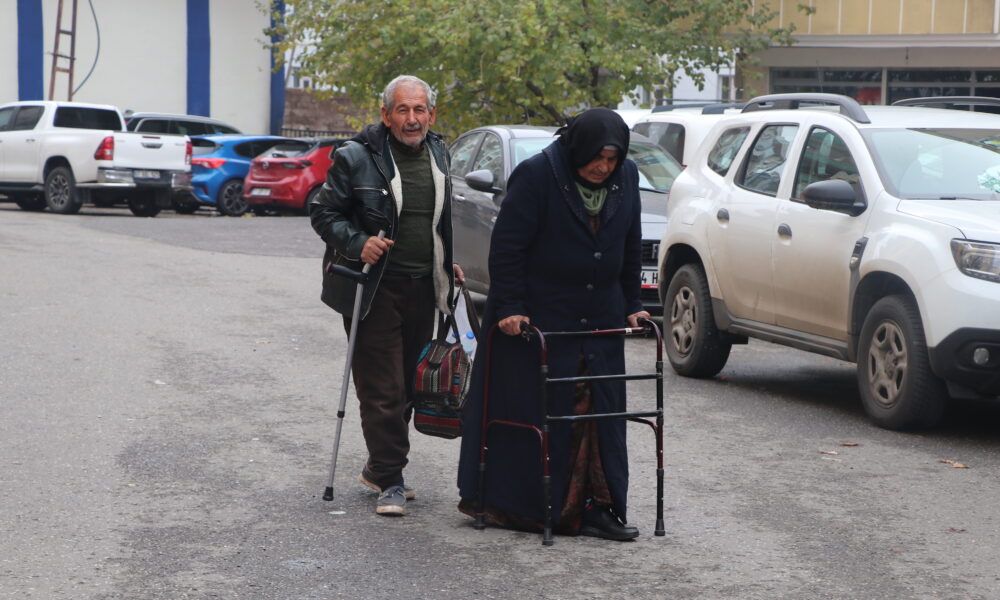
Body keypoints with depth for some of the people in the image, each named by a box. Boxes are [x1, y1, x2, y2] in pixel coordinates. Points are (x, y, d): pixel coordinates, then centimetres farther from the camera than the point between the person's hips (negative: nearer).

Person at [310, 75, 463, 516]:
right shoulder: (356, 157, -9)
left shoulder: (437, 155, 11)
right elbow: (324, 214, -6)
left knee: (409, 383, 12)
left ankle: (380, 467, 27)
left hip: (422, 288, 6)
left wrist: (448, 265, 16)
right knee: (381, 388, -7)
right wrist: (358, 243, -21)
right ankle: (389, 480, 0)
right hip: (374, 289, -6)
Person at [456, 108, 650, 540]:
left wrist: (631, 306, 11)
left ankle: (596, 507, 8)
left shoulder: (626, 178, 4)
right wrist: (508, 307, -16)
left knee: (600, 412, 3)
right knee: (532, 411, -1)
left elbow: (631, 247, 14)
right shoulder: (536, 175, -14)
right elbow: (506, 246, -13)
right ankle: (510, 504, 10)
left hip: (599, 321, 5)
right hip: (536, 318, -5)